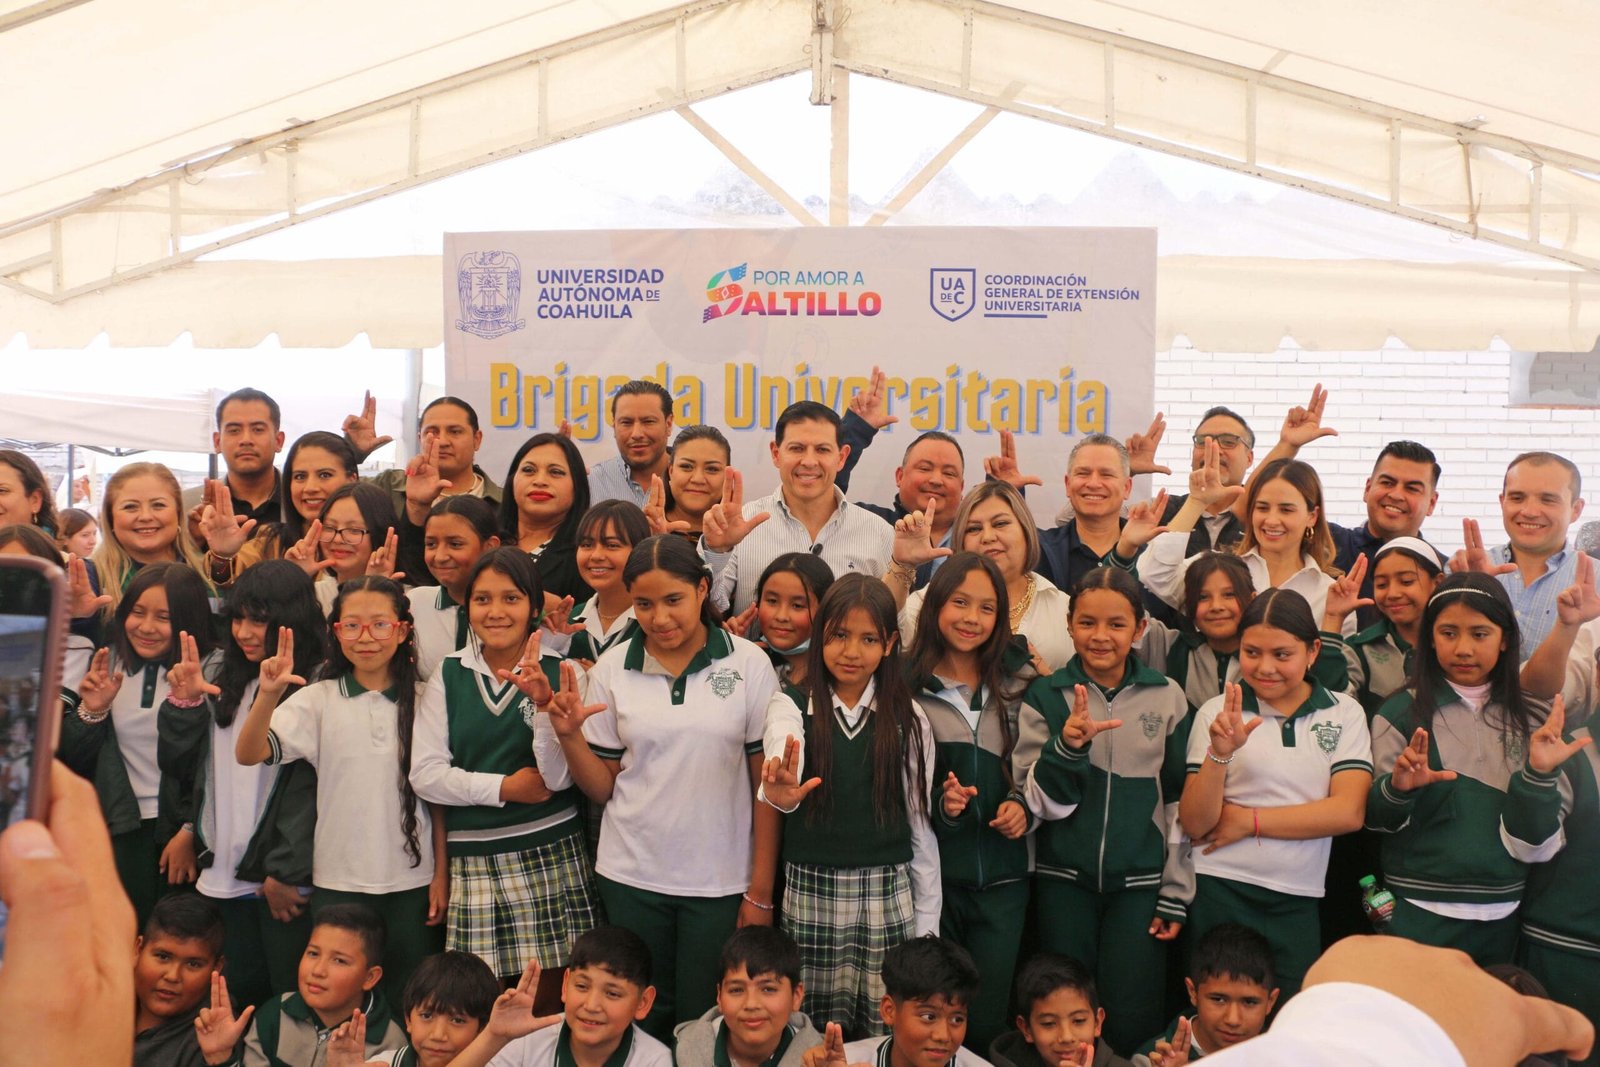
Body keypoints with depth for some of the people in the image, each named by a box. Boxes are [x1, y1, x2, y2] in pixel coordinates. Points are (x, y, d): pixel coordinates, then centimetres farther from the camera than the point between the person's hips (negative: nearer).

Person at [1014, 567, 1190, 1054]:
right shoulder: (1045, 697, -2)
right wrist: (1067, 746, -23)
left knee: (1131, 1020, 3)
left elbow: (1181, 800, 4)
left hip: (1140, 883, 0)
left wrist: (1177, 892, 3)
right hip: (1064, 881, 0)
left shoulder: (1167, 697, 0)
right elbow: (1042, 803, -5)